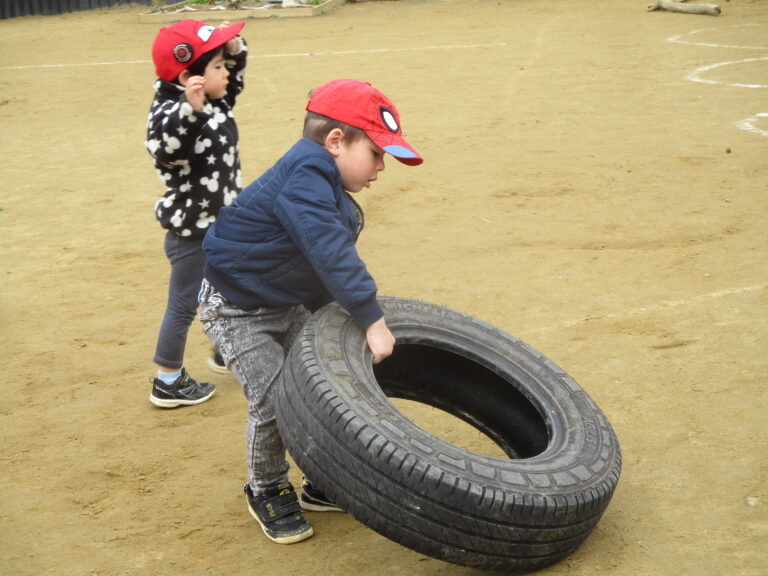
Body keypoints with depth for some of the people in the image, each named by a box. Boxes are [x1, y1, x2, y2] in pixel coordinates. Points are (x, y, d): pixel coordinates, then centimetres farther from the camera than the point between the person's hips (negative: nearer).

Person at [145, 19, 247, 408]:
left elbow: (233, 82, 21)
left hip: (221, 226, 9)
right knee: (183, 307, 4)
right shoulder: (170, 113, -26)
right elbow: (165, 146, -46)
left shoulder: (213, 102, 1)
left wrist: (234, 49, 3)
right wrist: (192, 109, -58)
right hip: (192, 233, -9)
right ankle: (168, 383, 19)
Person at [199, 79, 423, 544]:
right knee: (274, 400, -11)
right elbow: (331, 254, -38)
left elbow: (327, 262, 11)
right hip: (237, 310, -9)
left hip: (290, 306, 9)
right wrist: (372, 320, -38)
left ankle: (326, 485, 22)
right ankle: (267, 491, 15)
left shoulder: (324, 185, 3)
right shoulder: (305, 177, -29)